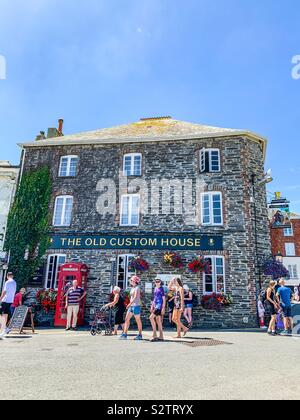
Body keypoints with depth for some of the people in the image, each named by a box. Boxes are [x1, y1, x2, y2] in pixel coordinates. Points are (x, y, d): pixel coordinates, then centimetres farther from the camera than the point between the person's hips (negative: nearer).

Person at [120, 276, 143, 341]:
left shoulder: (137, 288, -11)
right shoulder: (132, 288, 15)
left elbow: (135, 297, -23)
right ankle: (125, 334, 5)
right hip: (131, 306, 9)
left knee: (138, 320, 1)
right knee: (127, 319, 3)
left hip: (136, 305, -9)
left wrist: (130, 304, -31)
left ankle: (140, 335, 12)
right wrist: (130, 305, 21)